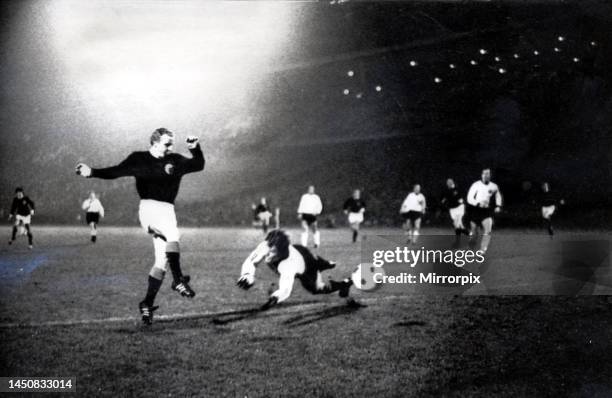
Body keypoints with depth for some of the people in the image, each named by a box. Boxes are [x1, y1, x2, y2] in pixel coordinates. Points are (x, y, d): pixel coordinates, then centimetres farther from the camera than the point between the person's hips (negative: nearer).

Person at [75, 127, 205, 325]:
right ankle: (178, 279, -31)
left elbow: (199, 165, 16)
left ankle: (147, 303, 7)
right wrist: (92, 172, -7)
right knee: (172, 233, -34)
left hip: (167, 210, 5)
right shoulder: (139, 159, 5)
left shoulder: (176, 160, 13)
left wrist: (195, 148, -1)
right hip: (149, 207, -5)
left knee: (161, 261, 0)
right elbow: (115, 172, 5)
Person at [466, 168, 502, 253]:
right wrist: (478, 203, -26)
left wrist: (498, 206, 7)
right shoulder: (476, 185, -9)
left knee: (488, 231, -18)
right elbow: (469, 198, -11)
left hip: (487, 211, 1)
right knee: (473, 233, 9)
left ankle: (483, 250, -19)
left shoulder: (494, 187, 1)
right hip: (475, 210, -1)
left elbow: (498, 196, 21)